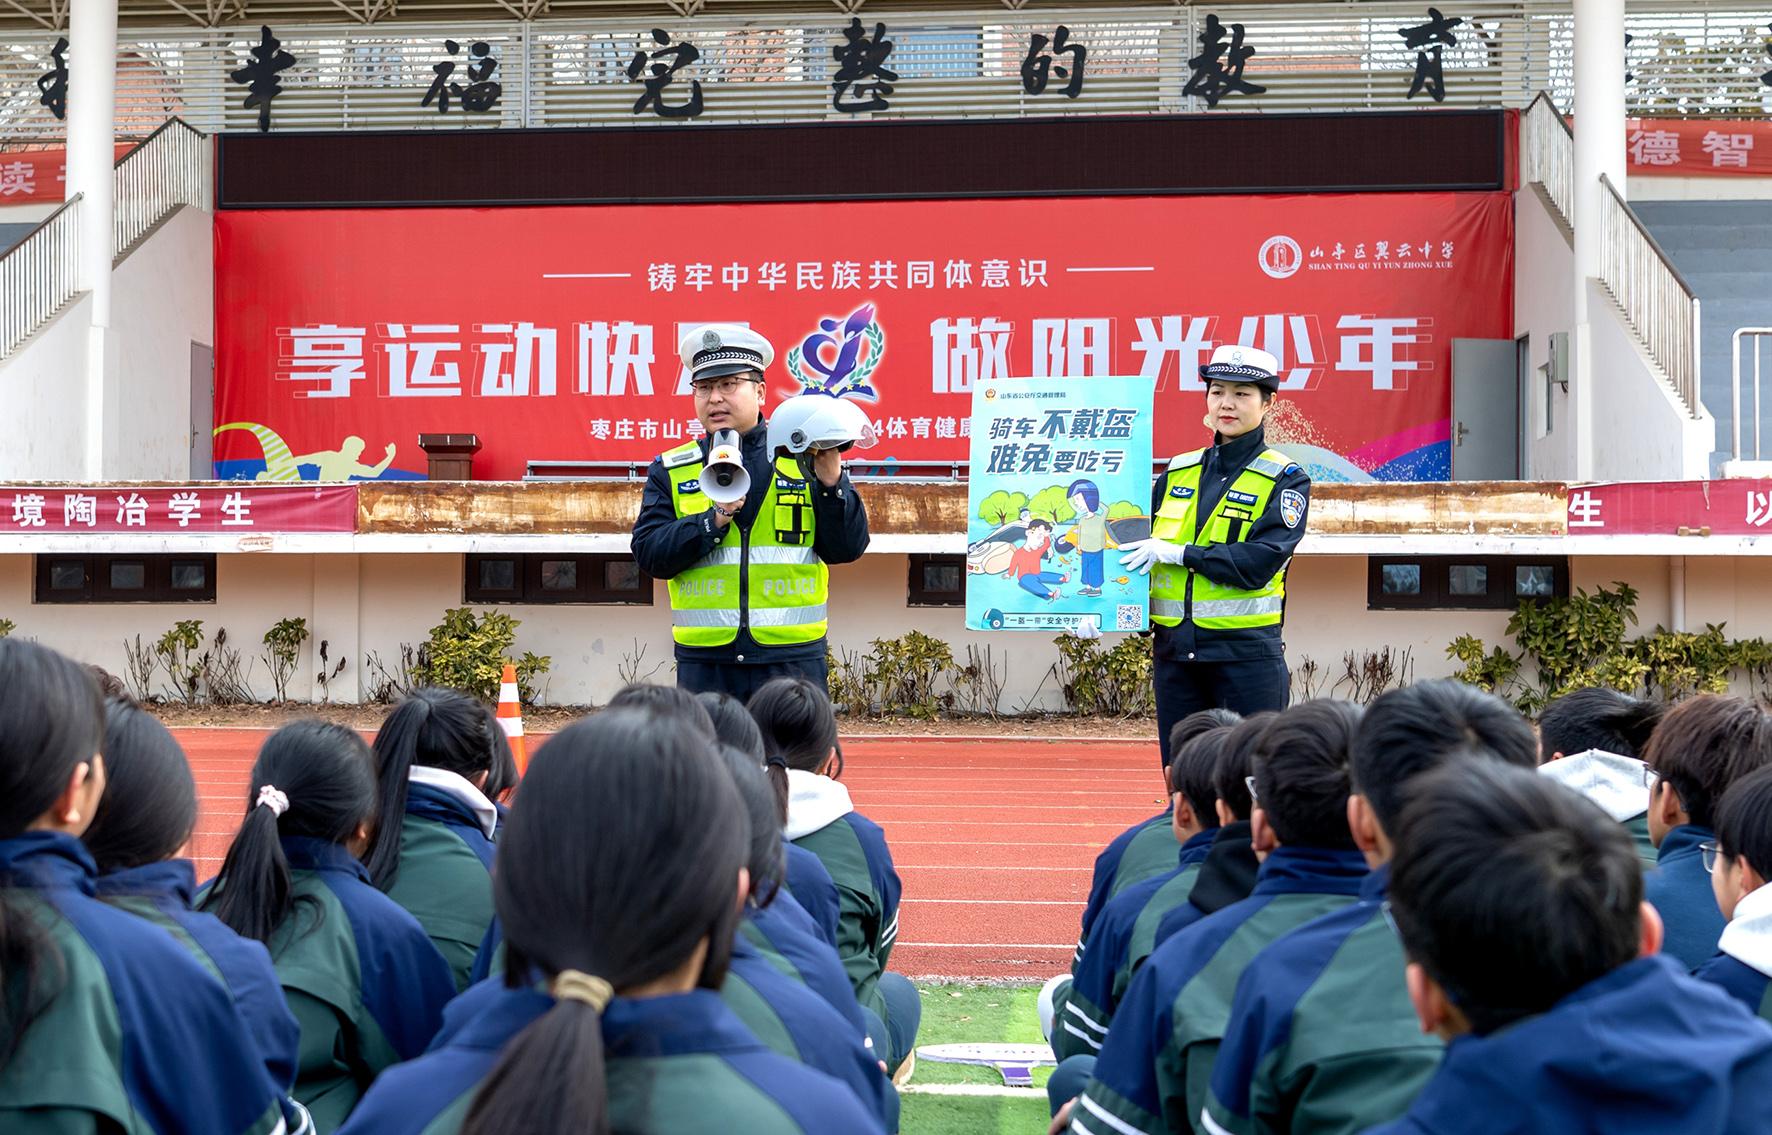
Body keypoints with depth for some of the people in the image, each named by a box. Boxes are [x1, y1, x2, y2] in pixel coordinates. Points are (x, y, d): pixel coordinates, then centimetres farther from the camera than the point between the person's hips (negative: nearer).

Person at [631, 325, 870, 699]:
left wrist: (831, 481, -12)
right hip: (703, 663, 1)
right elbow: (649, 554, -1)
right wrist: (714, 519, -15)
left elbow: (847, 549, 3)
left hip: (791, 660, -1)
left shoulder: (804, 459, 6)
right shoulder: (671, 470, 9)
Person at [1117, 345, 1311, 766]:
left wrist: (1178, 553, -16)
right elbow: (1139, 543, 17)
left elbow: (1260, 562, -14)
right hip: (1174, 650, 5)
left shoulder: (1285, 479, -1)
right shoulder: (1177, 473, 13)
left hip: (1247, 652, -5)